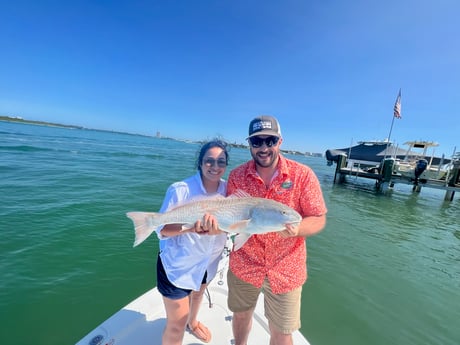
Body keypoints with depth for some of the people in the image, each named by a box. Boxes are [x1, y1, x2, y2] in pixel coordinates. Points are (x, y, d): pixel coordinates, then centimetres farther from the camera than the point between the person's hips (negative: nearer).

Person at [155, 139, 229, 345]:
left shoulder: (227, 190, -13)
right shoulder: (180, 190, -26)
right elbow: (161, 229, -21)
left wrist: (215, 227, -32)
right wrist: (192, 227, -38)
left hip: (208, 262, 6)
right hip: (178, 264, -5)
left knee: (198, 294, 34)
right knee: (176, 325, 6)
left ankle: (193, 322, 66)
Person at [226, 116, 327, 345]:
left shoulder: (303, 175, -14)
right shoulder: (236, 175, -8)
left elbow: (319, 220, -10)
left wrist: (296, 228, -30)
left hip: (286, 271, -1)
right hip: (243, 266, 3)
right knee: (240, 316, 26)